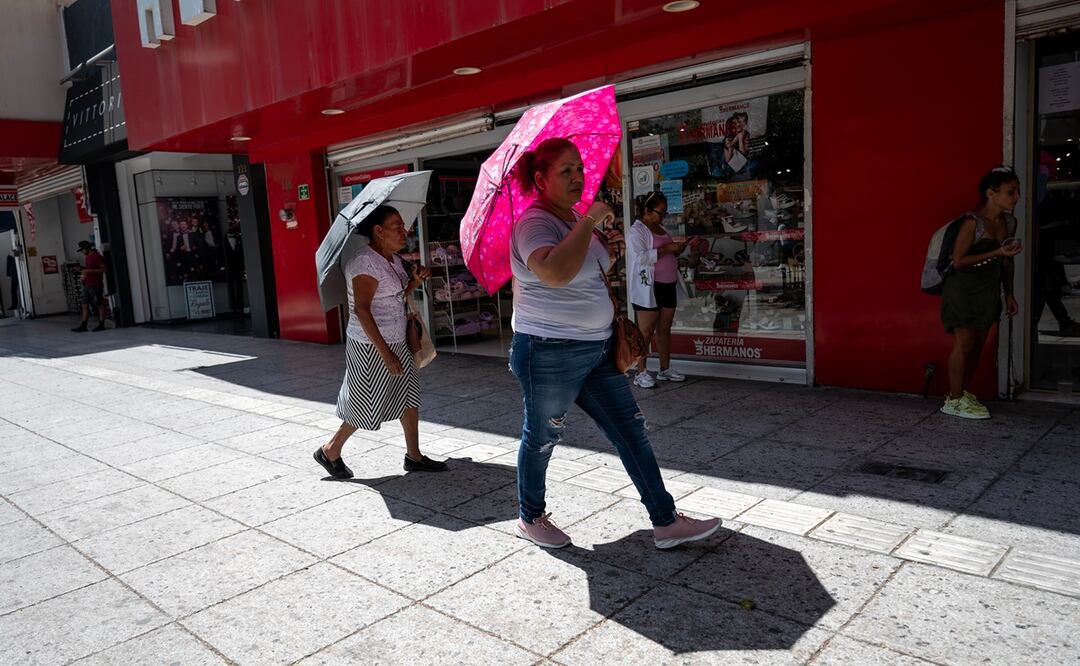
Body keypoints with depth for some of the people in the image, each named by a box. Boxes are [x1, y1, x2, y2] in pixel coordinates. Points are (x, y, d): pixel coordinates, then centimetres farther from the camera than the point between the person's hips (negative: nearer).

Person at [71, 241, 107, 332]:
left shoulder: (97, 256, -9)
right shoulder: (88, 257, 18)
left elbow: (103, 269, -14)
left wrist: (90, 271, -21)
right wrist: (83, 269, 9)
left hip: (95, 285, -9)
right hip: (86, 284, 9)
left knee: (99, 305, -1)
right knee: (85, 306, 5)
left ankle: (101, 325, 3)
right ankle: (83, 326, 5)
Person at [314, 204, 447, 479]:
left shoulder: (393, 260, 9)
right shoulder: (365, 262, -19)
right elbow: (361, 309, -25)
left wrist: (415, 281, -1)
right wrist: (385, 353, -27)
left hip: (395, 342, 9)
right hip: (371, 347, -9)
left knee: (410, 395, 10)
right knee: (367, 405, 3)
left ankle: (414, 456, 21)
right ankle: (330, 451, 24)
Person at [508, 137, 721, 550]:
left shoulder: (574, 219, 12)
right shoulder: (534, 223, -17)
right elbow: (555, 272, -40)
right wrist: (590, 221, -29)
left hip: (596, 349, 9)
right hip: (550, 354, -9)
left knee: (632, 431, 8)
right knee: (541, 438, 10)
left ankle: (666, 522, 16)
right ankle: (529, 518, 33)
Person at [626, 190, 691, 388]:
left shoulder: (660, 229, 18)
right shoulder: (636, 231, -8)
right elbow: (641, 257, -22)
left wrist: (678, 249, 7)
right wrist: (667, 248, -20)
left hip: (669, 286, 8)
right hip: (648, 288, -8)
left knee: (665, 329, 11)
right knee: (646, 331, -5)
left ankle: (665, 370, 19)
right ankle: (640, 373, 0)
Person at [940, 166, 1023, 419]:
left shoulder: (1009, 222, 6)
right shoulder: (973, 222, -17)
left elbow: (1006, 263, 15)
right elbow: (958, 261, -18)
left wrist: (1009, 294, 14)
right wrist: (996, 253, -23)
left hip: (988, 293, 7)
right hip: (964, 292, -7)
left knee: (978, 345, 10)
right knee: (964, 344, -4)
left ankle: (964, 393, 22)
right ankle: (955, 401, 6)